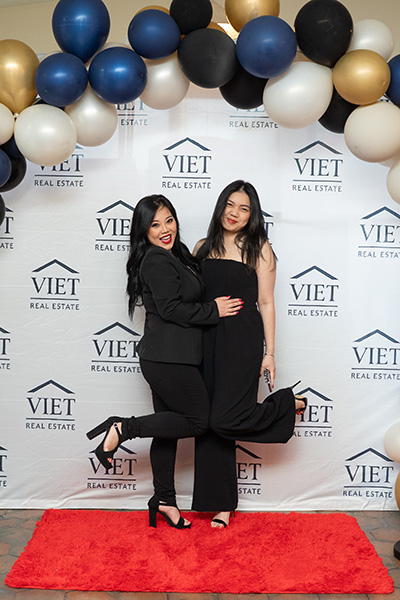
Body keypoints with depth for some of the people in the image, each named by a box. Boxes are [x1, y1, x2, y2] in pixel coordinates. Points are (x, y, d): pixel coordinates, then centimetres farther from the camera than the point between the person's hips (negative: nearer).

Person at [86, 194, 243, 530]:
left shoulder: (173, 257, 18)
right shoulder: (157, 261, -13)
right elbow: (171, 309, -19)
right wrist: (214, 310, -12)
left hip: (168, 358, 10)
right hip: (168, 358, -10)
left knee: (169, 427, 13)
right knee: (198, 420, -3)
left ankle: (164, 501, 23)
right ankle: (121, 429, -2)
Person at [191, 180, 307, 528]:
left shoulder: (259, 248, 1)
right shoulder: (203, 248, 12)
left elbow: (266, 303, -2)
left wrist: (269, 353, -6)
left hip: (243, 340, -4)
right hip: (208, 341, 5)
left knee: (224, 418, -14)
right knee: (210, 421, 4)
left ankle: (289, 405, 13)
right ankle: (223, 503, 17)